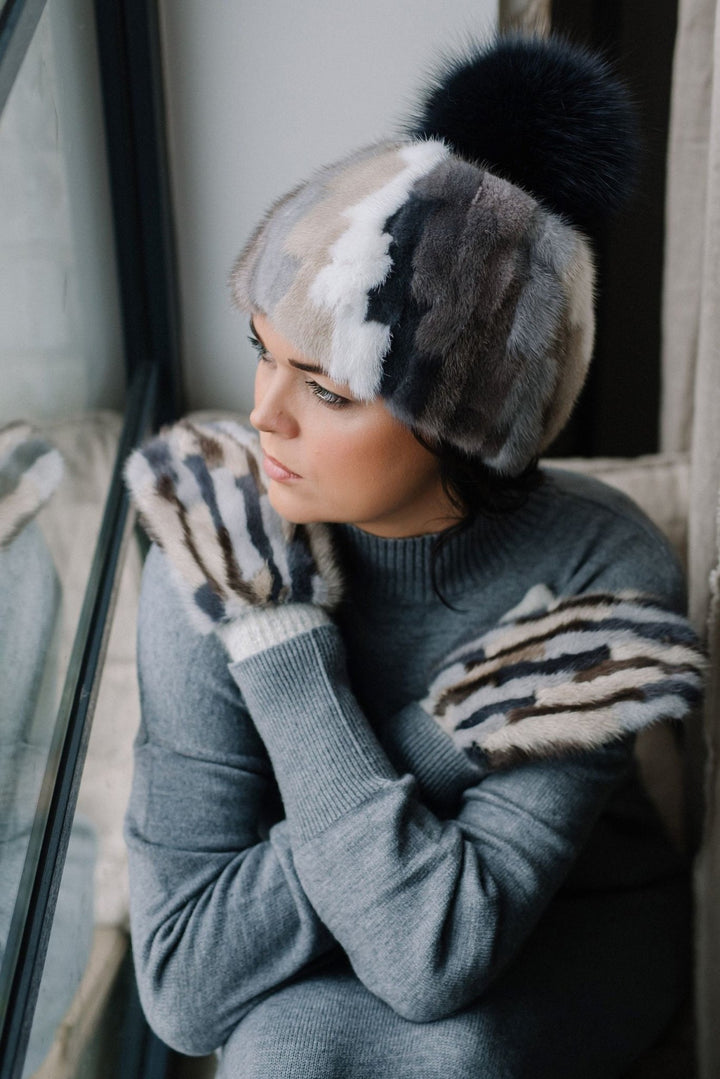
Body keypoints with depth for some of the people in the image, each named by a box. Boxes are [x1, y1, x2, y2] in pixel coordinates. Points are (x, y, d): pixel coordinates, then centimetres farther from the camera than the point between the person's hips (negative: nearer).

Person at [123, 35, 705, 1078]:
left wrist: (279, 641, -32)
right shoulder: (215, 568, -22)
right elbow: (184, 985, -22)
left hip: (578, 924, -1)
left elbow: (436, 955, -30)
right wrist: (451, 734, -32)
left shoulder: (608, 571, -26)